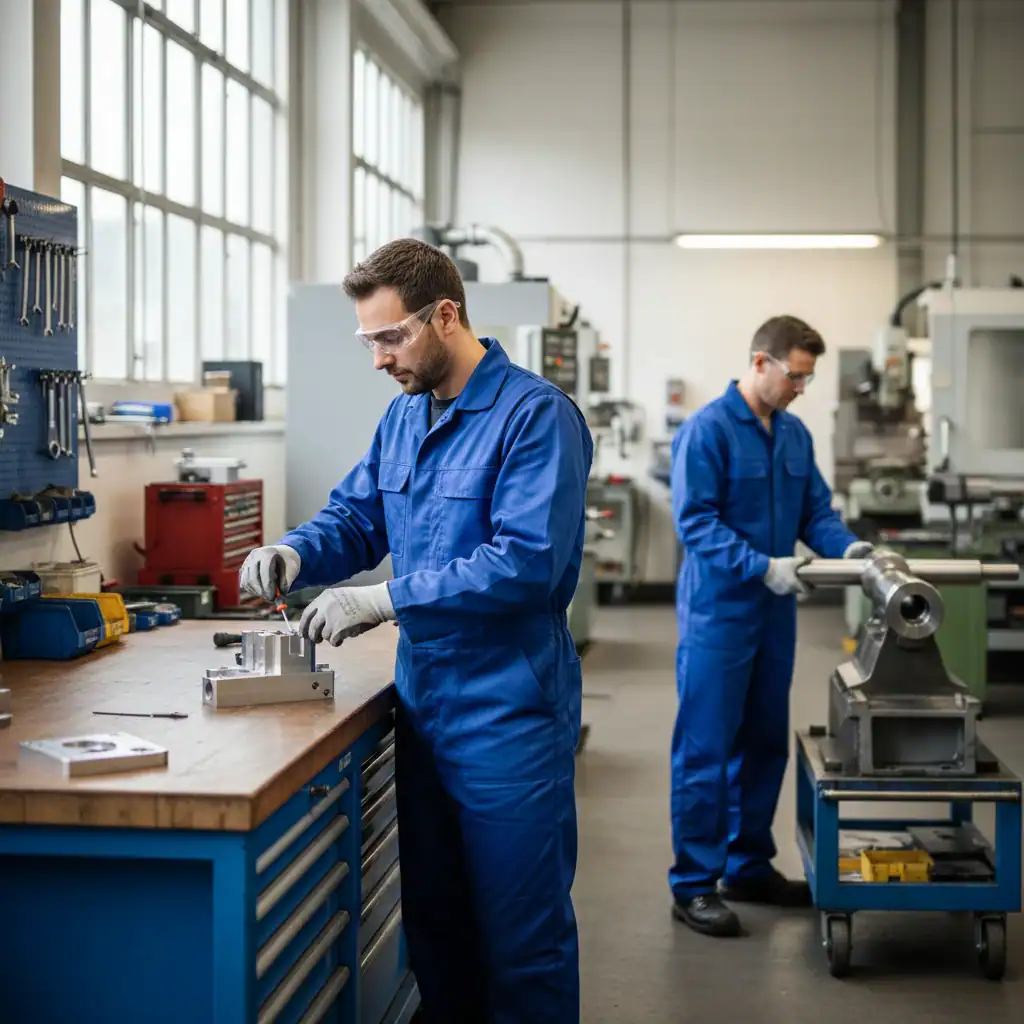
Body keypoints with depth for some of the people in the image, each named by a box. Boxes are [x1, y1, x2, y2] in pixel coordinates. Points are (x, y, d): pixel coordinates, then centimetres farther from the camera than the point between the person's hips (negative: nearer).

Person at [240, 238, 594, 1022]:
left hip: (506, 715, -8)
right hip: (422, 703, 8)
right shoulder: (404, 415, 10)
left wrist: (386, 599, -25)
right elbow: (355, 517, 16)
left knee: (520, 934, 3)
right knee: (434, 920, 18)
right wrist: (296, 553, -6)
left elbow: (528, 561, -25)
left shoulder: (535, 415, -16)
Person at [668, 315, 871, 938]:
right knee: (705, 751, -2)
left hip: (775, 615, 8)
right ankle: (694, 884, 6)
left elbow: (816, 509, 13)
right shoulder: (707, 431, -13)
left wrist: (844, 546, -7)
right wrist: (762, 566, -25)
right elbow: (696, 522, -18)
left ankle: (748, 867, 27)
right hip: (719, 612, -7)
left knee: (764, 747, 14)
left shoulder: (795, 434, 9)